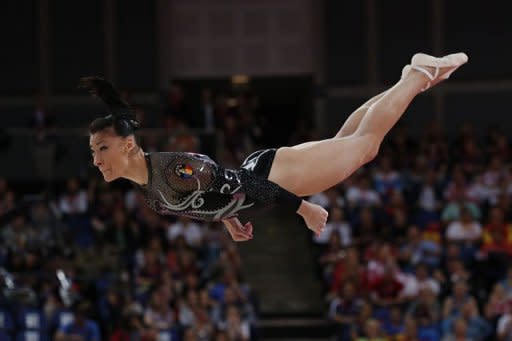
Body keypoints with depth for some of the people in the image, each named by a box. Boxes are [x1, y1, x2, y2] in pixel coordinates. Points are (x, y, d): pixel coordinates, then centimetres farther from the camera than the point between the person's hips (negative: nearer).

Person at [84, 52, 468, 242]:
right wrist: (228, 218, 22)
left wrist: (304, 209, -21)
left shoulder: (173, 170, -35)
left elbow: (238, 183, -28)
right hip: (254, 173, 8)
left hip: (273, 173, -8)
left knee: (365, 141, 11)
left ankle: (421, 75, 29)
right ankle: (415, 71, 41)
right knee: (343, 141, 26)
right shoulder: (144, 184, -8)